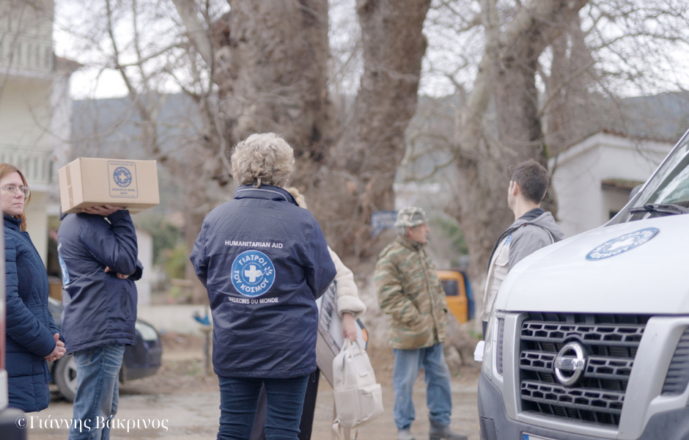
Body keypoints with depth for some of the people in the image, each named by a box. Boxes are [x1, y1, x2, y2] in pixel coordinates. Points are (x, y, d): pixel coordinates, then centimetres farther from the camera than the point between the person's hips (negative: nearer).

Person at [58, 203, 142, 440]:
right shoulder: (89, 223, -14)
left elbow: (131, 265, 16)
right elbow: (124, 260, -18)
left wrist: (129, 267, -7)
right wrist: (120, 216, -14)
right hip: (99, 330, -11)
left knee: (105, 409, 19)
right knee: (91, 415, -9)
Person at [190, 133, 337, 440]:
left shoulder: (215, 219, -4)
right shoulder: (302, 222, -11)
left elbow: (200, 269, 9)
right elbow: (323, 277, -2)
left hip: (232, 345, 3)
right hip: (287, 346, -3)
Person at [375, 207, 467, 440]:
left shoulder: (422, 252, 13)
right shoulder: (390, 258, -15)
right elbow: (388, 297, -20)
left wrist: (441, 310, 10)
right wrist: (415, 319, -20)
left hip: (434, 332, 8)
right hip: (408, 334, -8)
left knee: (439, 376, 11)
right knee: (405, 381, 1)